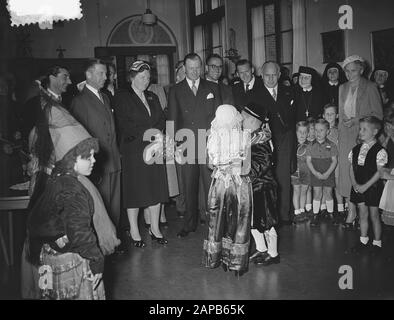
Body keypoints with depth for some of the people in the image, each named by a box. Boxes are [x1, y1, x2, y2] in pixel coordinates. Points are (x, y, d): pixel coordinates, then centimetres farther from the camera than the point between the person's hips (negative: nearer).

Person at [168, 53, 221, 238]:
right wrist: (176, 147, -3)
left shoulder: (212, 88, 11)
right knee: (189, 189, 7)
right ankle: (190, 224, 20)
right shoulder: (175, 91, 9)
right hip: (185, 147, 0)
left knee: (211, 187, -1)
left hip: (209, 146, 0)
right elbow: (172, 121, 6)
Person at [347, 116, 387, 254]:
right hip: (358, 187, 5)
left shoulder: (379, 151, -12)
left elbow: (379, 172, -14)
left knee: (374, 215, 5)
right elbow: (352, 168, 8)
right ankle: (363, 241, 23)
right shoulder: (355, 149, 5)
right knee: (363, 214, 12)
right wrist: (354, 183, -6)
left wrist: (365, 186, -17)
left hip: (373, 187, -4)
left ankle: (377, 243, 19)